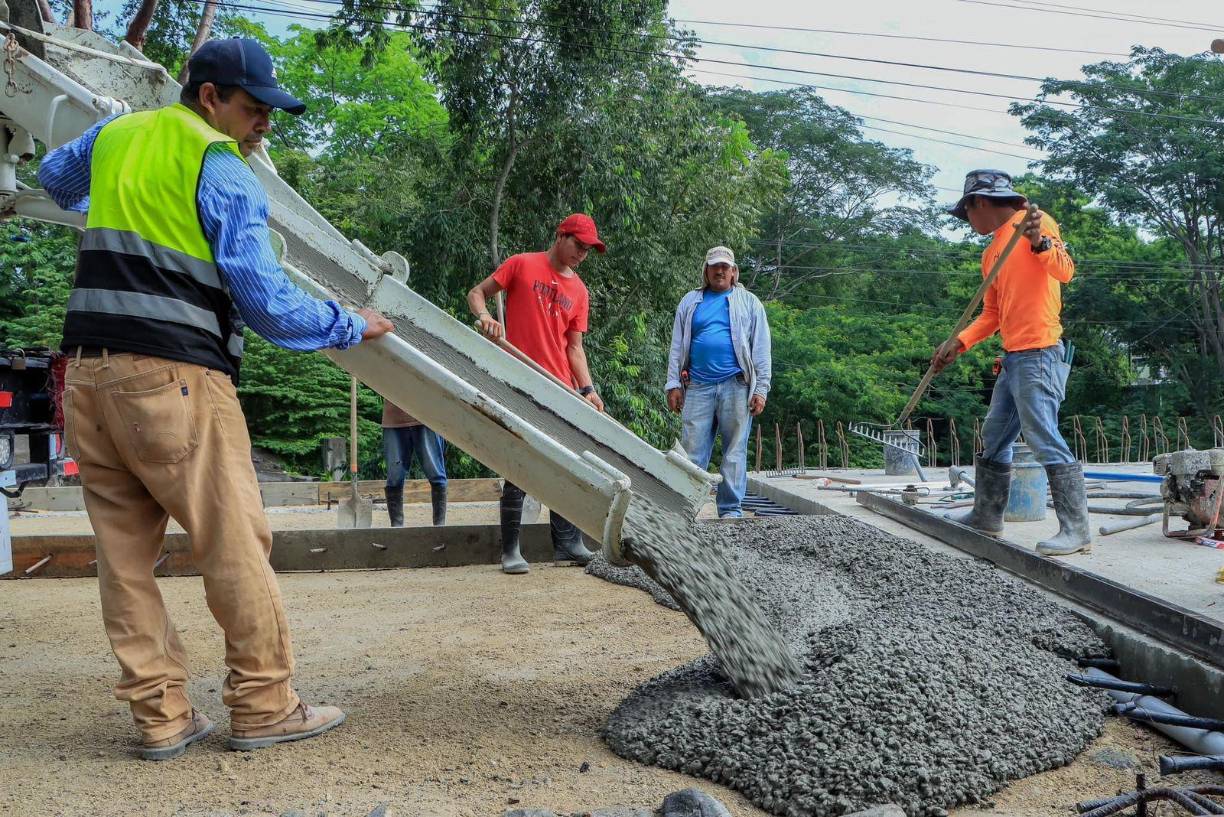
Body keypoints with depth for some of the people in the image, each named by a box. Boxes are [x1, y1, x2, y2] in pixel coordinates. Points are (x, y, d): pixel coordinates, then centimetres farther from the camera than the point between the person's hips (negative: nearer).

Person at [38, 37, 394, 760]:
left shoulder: (113, 137, 17)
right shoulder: (225, 173, -5)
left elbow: (55, 176, 40)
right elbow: (267, 302, -10)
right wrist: (350, 326, 3)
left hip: (88, 372, 8)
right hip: (174, 377, -8)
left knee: (125, 551, 8)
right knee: (236, 544, 1)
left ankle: (161, 716, 14)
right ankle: (264, 706, 9)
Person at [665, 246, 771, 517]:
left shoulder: (749, 302, 11)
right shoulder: (690, 302, 15)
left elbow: (761, 350, 6)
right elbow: (677, 347, 13)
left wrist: (761, 389, -3)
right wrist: (673, 384, 4)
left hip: (736, 386, -1)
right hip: (698, 387, 1)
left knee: (735, 453, 0)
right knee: (691, 452, -1)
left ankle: (731, 510, 6)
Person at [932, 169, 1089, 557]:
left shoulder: (1034, 221, -6)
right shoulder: (991, 252, 19)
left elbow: (1066, 271, -19)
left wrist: (1040, 243, -37)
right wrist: (959, 342, 7)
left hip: (1039, 354, -10)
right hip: (1013, 357, 10)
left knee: (1045, 440, -12)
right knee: (994, 439, 15)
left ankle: (1076, 529, -8)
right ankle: (987, 515, 27)